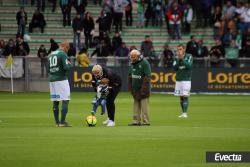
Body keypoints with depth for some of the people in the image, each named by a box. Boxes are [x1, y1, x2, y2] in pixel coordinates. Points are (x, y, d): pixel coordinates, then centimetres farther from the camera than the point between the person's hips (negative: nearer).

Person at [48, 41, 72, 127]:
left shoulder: (51, 54, 15)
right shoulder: (63, 54, -8)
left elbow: (48, 68, 17)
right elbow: (66, 67, -16)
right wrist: (69, 64, 2)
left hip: (52, 80, 8)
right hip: (61, 79, -8)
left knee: (55, 101, 10)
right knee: (65, 100, -5)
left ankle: (57, 122, 10)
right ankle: (62, 122, -11)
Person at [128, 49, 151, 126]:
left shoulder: (144, 63, -12)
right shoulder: (132, 64, 11)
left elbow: (147, 76, -16)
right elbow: (130, 76, 20)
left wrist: (144, 88, -19)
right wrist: (130, 87, 12)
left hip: (142, 88, -7)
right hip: (135, 88, 7)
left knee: (144, 105, -6)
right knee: (136, 105, 8)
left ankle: (146, 121, -4)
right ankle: (136, 121, 12)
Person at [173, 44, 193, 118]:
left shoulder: (189, 56, 0)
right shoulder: (176, 58, 9)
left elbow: (189, 66, -13)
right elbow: (174, 68, 0)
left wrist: (182, 59, -16)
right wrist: (178, 60, -11)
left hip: (186, 80, -4)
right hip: (178, 80, 4)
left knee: (185, 96, -12)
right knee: (181, 97, 6)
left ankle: (185, 113, -15)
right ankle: (183, 113, 11)